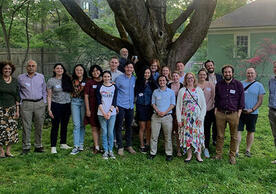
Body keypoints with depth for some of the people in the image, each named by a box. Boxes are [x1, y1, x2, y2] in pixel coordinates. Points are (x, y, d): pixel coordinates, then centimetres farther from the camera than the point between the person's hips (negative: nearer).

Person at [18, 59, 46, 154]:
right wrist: (20, 103, 4)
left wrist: (44, 103, 10)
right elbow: (17, 91, 12)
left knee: (39, 126, 6)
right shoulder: (20, 78, 7)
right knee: (26, 126, -4)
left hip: (39, 104, 2)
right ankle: (26, 147, 5)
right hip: (26, 104, -2)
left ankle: (38, 146, 16)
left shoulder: (41, 77, 11)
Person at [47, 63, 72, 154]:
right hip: (56, 105, -3)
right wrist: (49, 109, -8)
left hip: (67, 105, 4)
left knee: (64, 125, 12)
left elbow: (72, 91, 14)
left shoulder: (67, 79, 6)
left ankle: (63, 144, 24)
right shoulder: (51, 81, -2)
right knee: (55, 126, -1)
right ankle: (53, 146, 6)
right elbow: (49, 96, -2)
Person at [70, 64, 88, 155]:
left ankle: (81, 144, 15)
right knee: (76, 124, -5)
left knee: (82, 124, 5)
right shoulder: (72, 80, 8)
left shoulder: (87, 80, 3)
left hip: (84, 102, 0)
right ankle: (76, 146, -5)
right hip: (74, 102, 1)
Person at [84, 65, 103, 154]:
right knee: (94, 128, 3)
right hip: (93, 108, -1)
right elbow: (86, 96, 0)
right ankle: (96, 147, 11)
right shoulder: (89, 83, 1)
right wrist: (87, 109, -5)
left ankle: (96, 145, 18)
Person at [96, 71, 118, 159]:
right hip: (101, 113, 0)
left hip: (112, 113, 0)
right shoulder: (99, 87, 4)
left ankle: (110, 150, 13)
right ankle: (105, 151, 10)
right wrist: (103, 113, -10)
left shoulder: (114, 87, 6)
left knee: (110, 132, 1)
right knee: (104, 132, 1)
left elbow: (114, 101, 0)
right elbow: (99, 101, -1)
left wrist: (109, 112, -10)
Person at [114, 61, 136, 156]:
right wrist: (115, 105, -9)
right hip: (121, 106, -4)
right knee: (119, 127, 0)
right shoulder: (119, 78, -4)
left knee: (129, 126, 12)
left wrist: (134, 102, 12)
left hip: (130, 106, 4)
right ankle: (120, 147, 10)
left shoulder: (134, 79, 8)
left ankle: (129, 145, 23)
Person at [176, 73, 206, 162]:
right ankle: (189, 154, 14)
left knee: (198, 135, -2)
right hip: (185, 117, 1)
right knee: (187, 135, 2)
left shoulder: (199, 90, 5)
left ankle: (198, 155, 10)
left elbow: (203, 105, 3)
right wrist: (179, 119, -3)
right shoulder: (182, 91, 5)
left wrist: (201, 118, -7)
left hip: (197, 117, 0)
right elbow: (178, 106, 4)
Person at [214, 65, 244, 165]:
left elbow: (241, 100, 3)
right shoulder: (219, 84, 8)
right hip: (220, 114, 2)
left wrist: (239, 113, -3)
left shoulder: (238, 84, 1)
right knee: (220, 135, 7)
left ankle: (232, 156, 16)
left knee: (234, 136, 5)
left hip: (233, 114, -2)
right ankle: (218, 154, 17)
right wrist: (215, 110, 7)